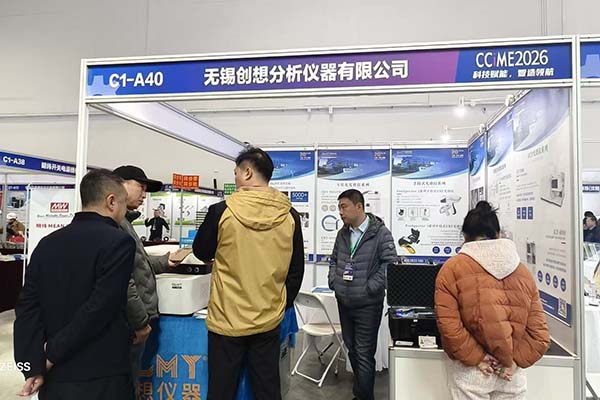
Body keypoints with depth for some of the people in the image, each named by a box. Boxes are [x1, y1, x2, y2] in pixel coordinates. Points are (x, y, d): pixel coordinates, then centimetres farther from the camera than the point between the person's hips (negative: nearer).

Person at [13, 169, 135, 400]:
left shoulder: (47, 243, 3)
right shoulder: (118, 242, -15)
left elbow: (27, 307, -1)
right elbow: (98, 309, -21)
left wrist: (35, 367, -3)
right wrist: (54, 353, -10)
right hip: (101, 378, -5)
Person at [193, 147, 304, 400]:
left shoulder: (222, 211, -13)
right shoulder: (289, 215, -5)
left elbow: (201, 252, 4)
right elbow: (296, 269, 3)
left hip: (227, 319, -3)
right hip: (269, 319, 3)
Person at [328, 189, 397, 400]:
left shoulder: (380, 232, -11)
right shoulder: (343, 233, 8)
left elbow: (390, 263, -14)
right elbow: (334, 259, 18)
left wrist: (371, 288, -17)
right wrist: (333, 282, 5)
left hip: (368, 304, -6)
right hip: (344, 302, 6)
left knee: (364, 354, 0)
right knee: (351, 350, 19)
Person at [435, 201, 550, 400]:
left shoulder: (452, 268, -10)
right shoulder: (523, 271, 4)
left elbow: (449, 326, -17)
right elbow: (539, 332, 1)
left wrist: (476, 358, -7)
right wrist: (515, 361, 0)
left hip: (470, 372, -3)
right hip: (512, 374, 4)